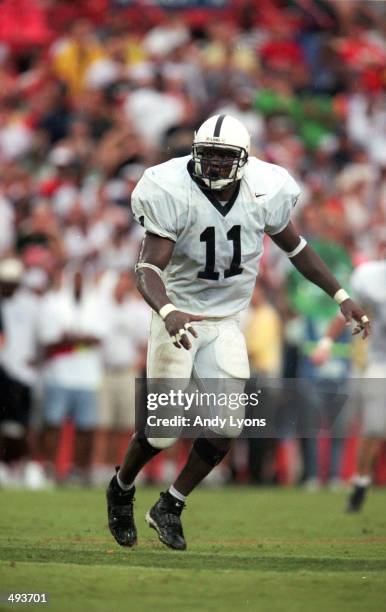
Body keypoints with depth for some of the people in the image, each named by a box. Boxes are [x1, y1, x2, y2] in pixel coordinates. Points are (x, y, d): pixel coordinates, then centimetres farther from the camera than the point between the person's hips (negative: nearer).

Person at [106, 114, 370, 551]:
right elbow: (148, 267, -27)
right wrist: (167, 311, -47)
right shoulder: (173, 195, -22)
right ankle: (121, 489, 27)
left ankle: (169, 507, 11)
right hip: (179, 316, -4)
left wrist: (341, 296, 9)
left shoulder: (263, 194, -9)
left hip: (225, 322, 4)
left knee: (227, 424, -8)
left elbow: (296, 248, 9)